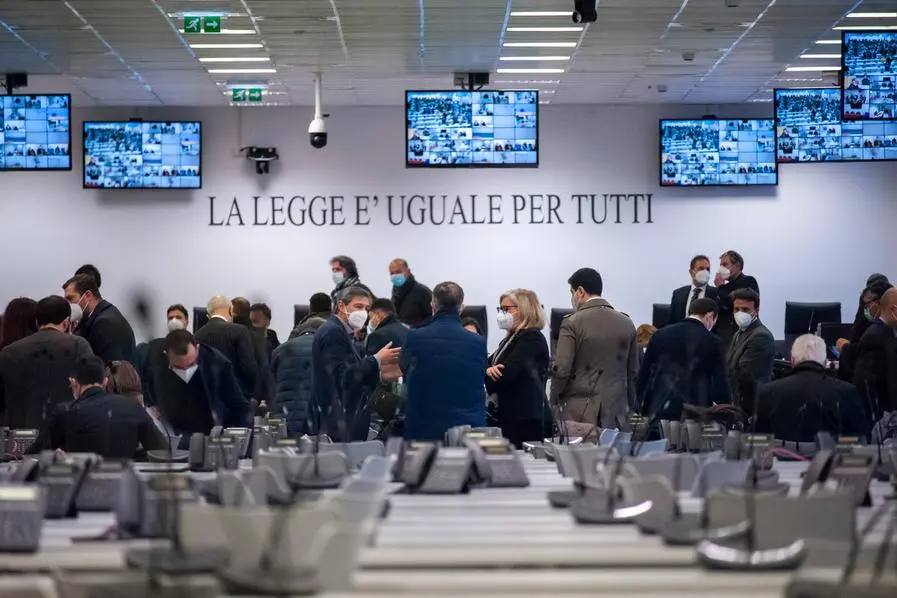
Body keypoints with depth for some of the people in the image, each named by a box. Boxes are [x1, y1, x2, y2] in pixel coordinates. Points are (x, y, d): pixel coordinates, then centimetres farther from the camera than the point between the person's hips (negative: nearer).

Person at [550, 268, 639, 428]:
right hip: (615, 415, 4)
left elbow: (561, 369, -11)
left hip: (579, 414, -4)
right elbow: (633, 372, 11)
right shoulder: (626, 323, 7)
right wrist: (629, 406, 19)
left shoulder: (572, 323, -7)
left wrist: (555, 402, 3)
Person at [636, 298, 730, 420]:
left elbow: (643, 375, 9)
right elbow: (721, 385, -3)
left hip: (658, 411, 3)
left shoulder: (660, 335, 6)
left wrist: (641, 410, 16)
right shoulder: (712, 342, -3)